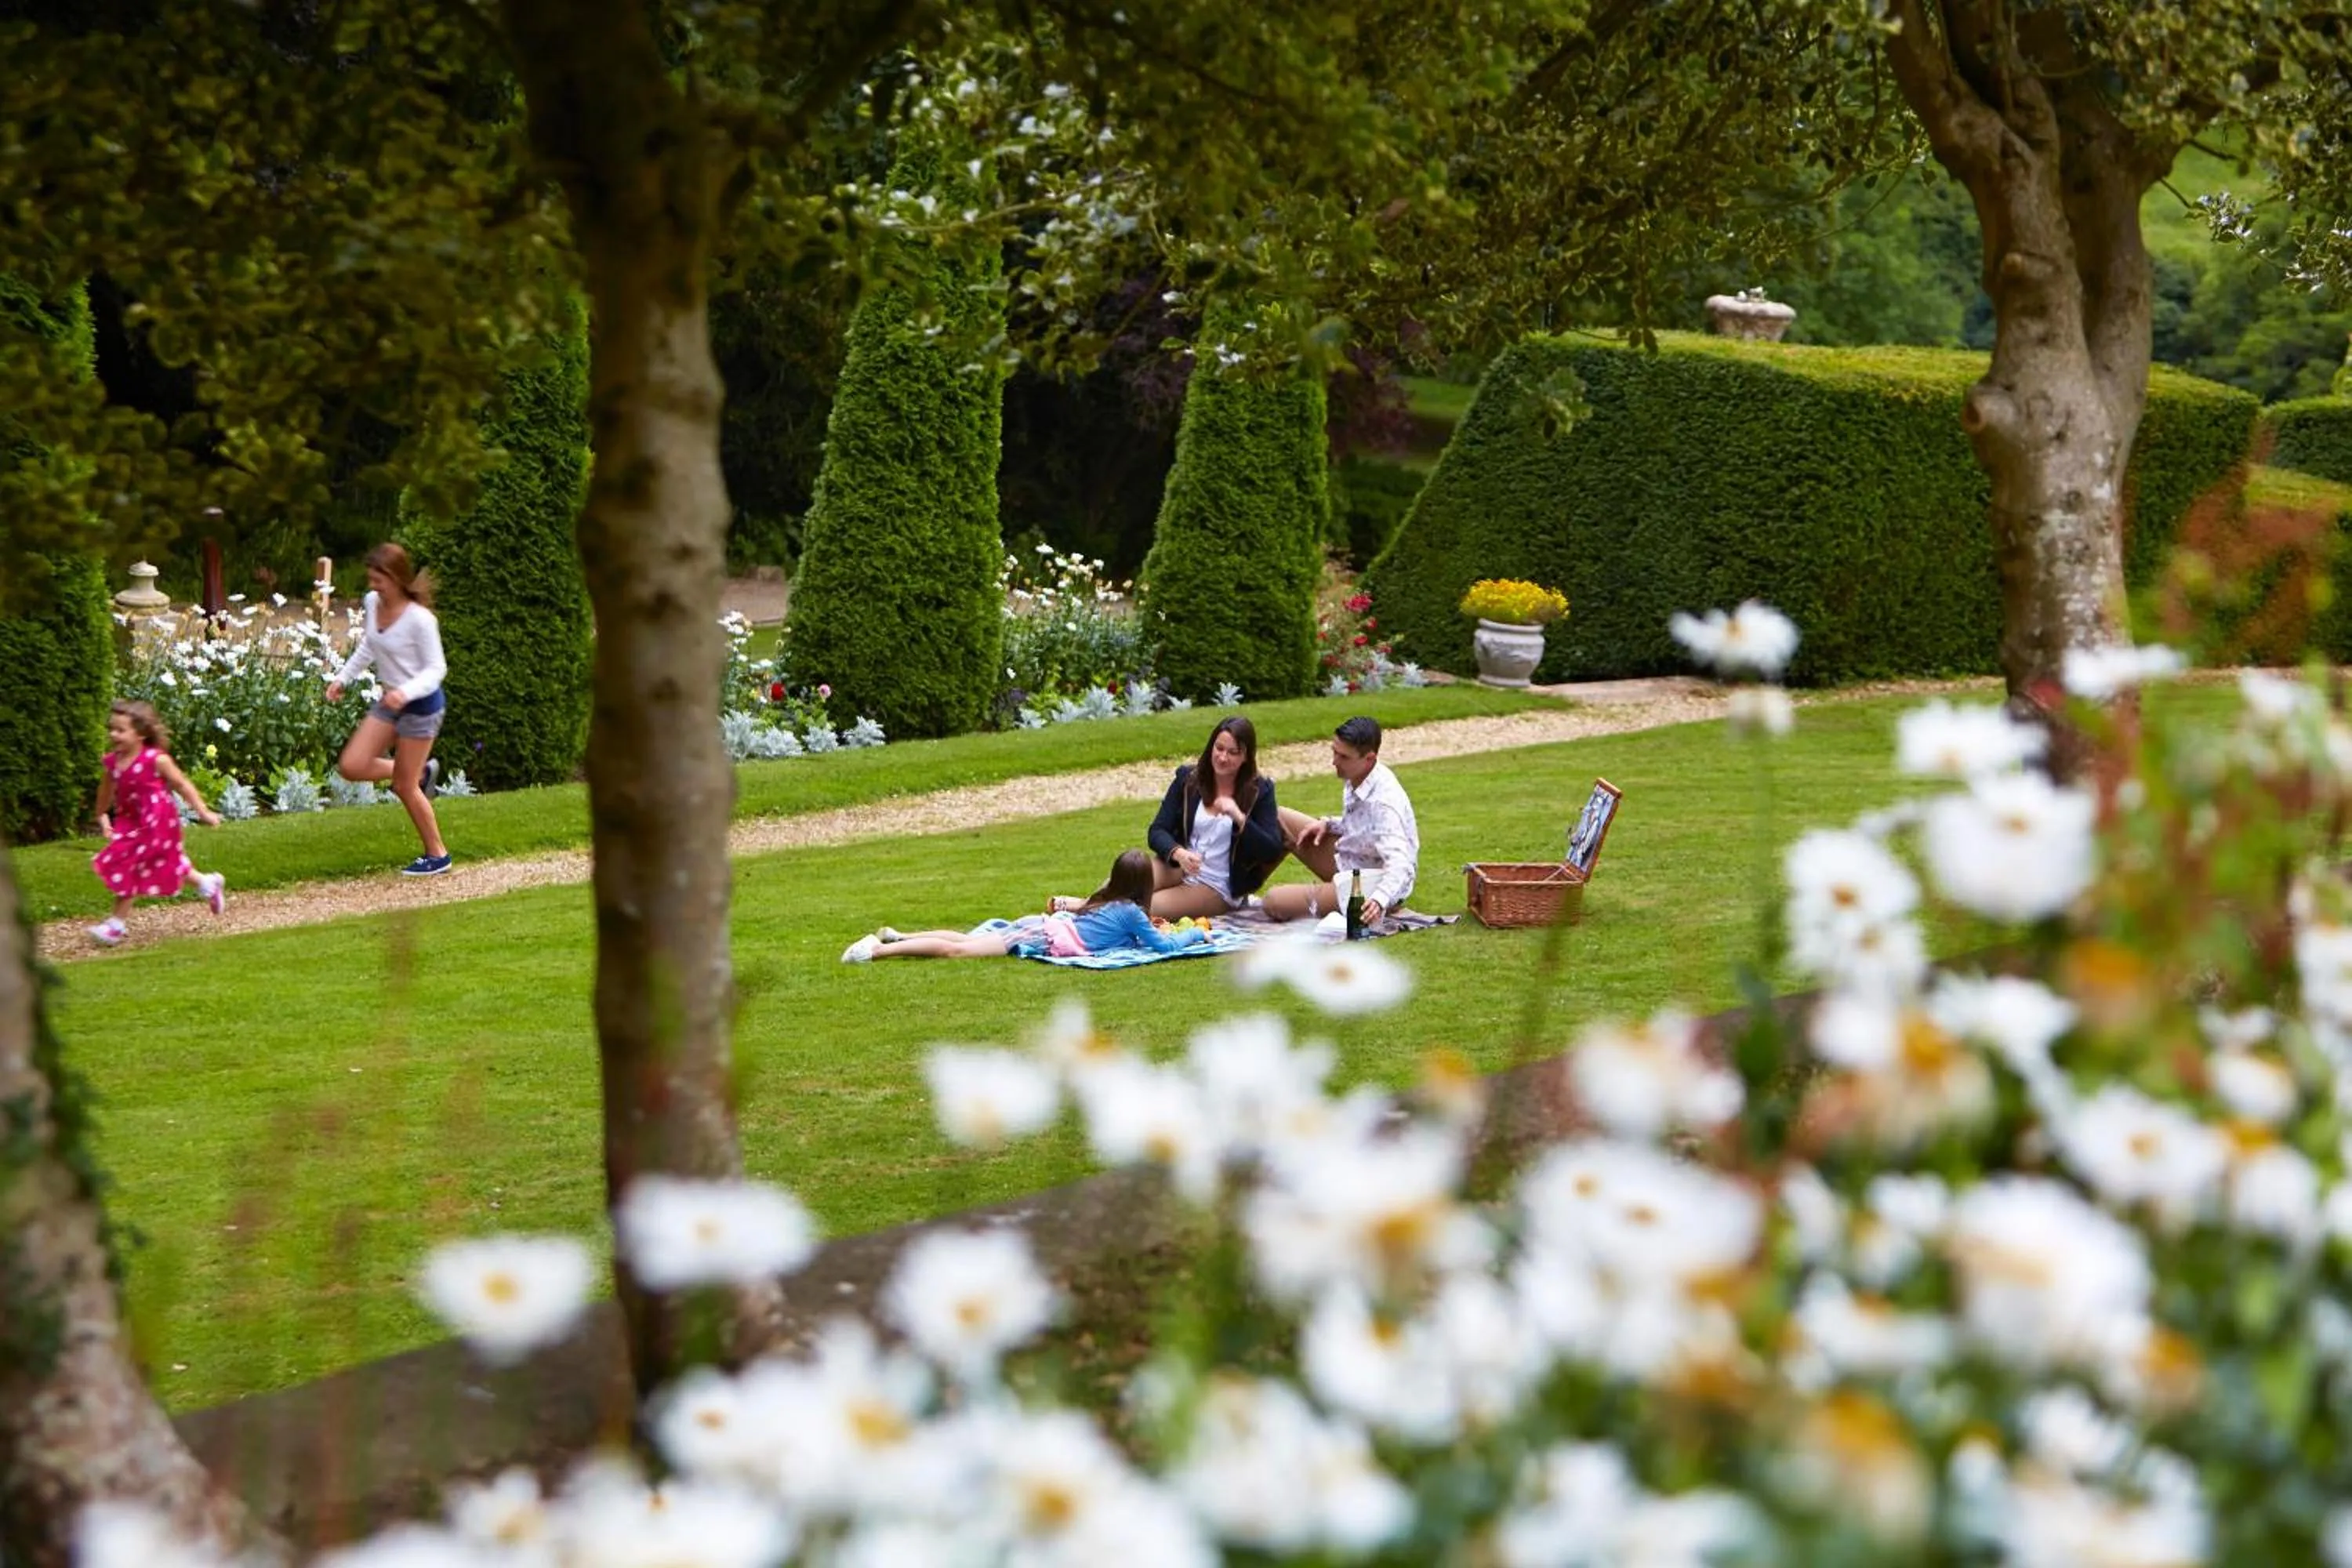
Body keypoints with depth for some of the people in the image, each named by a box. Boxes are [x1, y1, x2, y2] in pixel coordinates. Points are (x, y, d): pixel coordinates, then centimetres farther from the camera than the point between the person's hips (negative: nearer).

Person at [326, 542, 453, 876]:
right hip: (390, 701, 8)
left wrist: (407, 692, -34)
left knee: (404, 786, 1)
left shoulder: (419, 619, -24)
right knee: (352, 766, 1)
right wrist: (343, 678, 6)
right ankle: (420, 772, 24)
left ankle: (437, 855, 19)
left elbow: (436, 668, -19)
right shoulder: (373, 603, -3)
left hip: (421, 704, -8)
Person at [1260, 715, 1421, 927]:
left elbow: (1400, 866, -40)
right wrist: (1327, 824, -2)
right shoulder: (1356, 777, -4)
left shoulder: (1384, 803, -31)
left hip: (1371, 889, -9)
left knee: (1275, 902, -16)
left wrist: (1379, 901, -59)